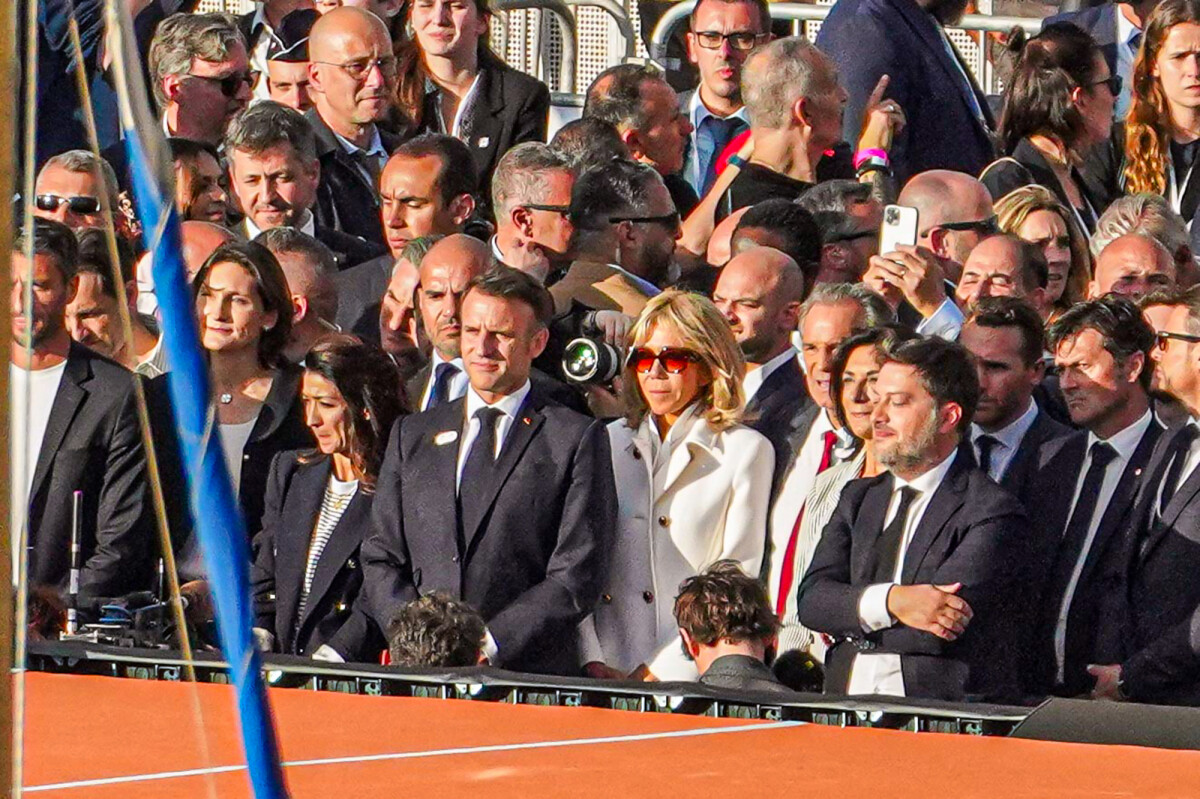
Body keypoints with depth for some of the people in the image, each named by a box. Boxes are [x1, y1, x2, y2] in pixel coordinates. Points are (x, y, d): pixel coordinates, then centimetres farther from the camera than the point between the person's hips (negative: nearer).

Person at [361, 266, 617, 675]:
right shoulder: (413, 435, 19)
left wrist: (488, 644, -10)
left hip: (530, 676, -4)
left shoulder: (576, 439, 6)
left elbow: (577, 579, -1)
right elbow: (380, 561, 15)